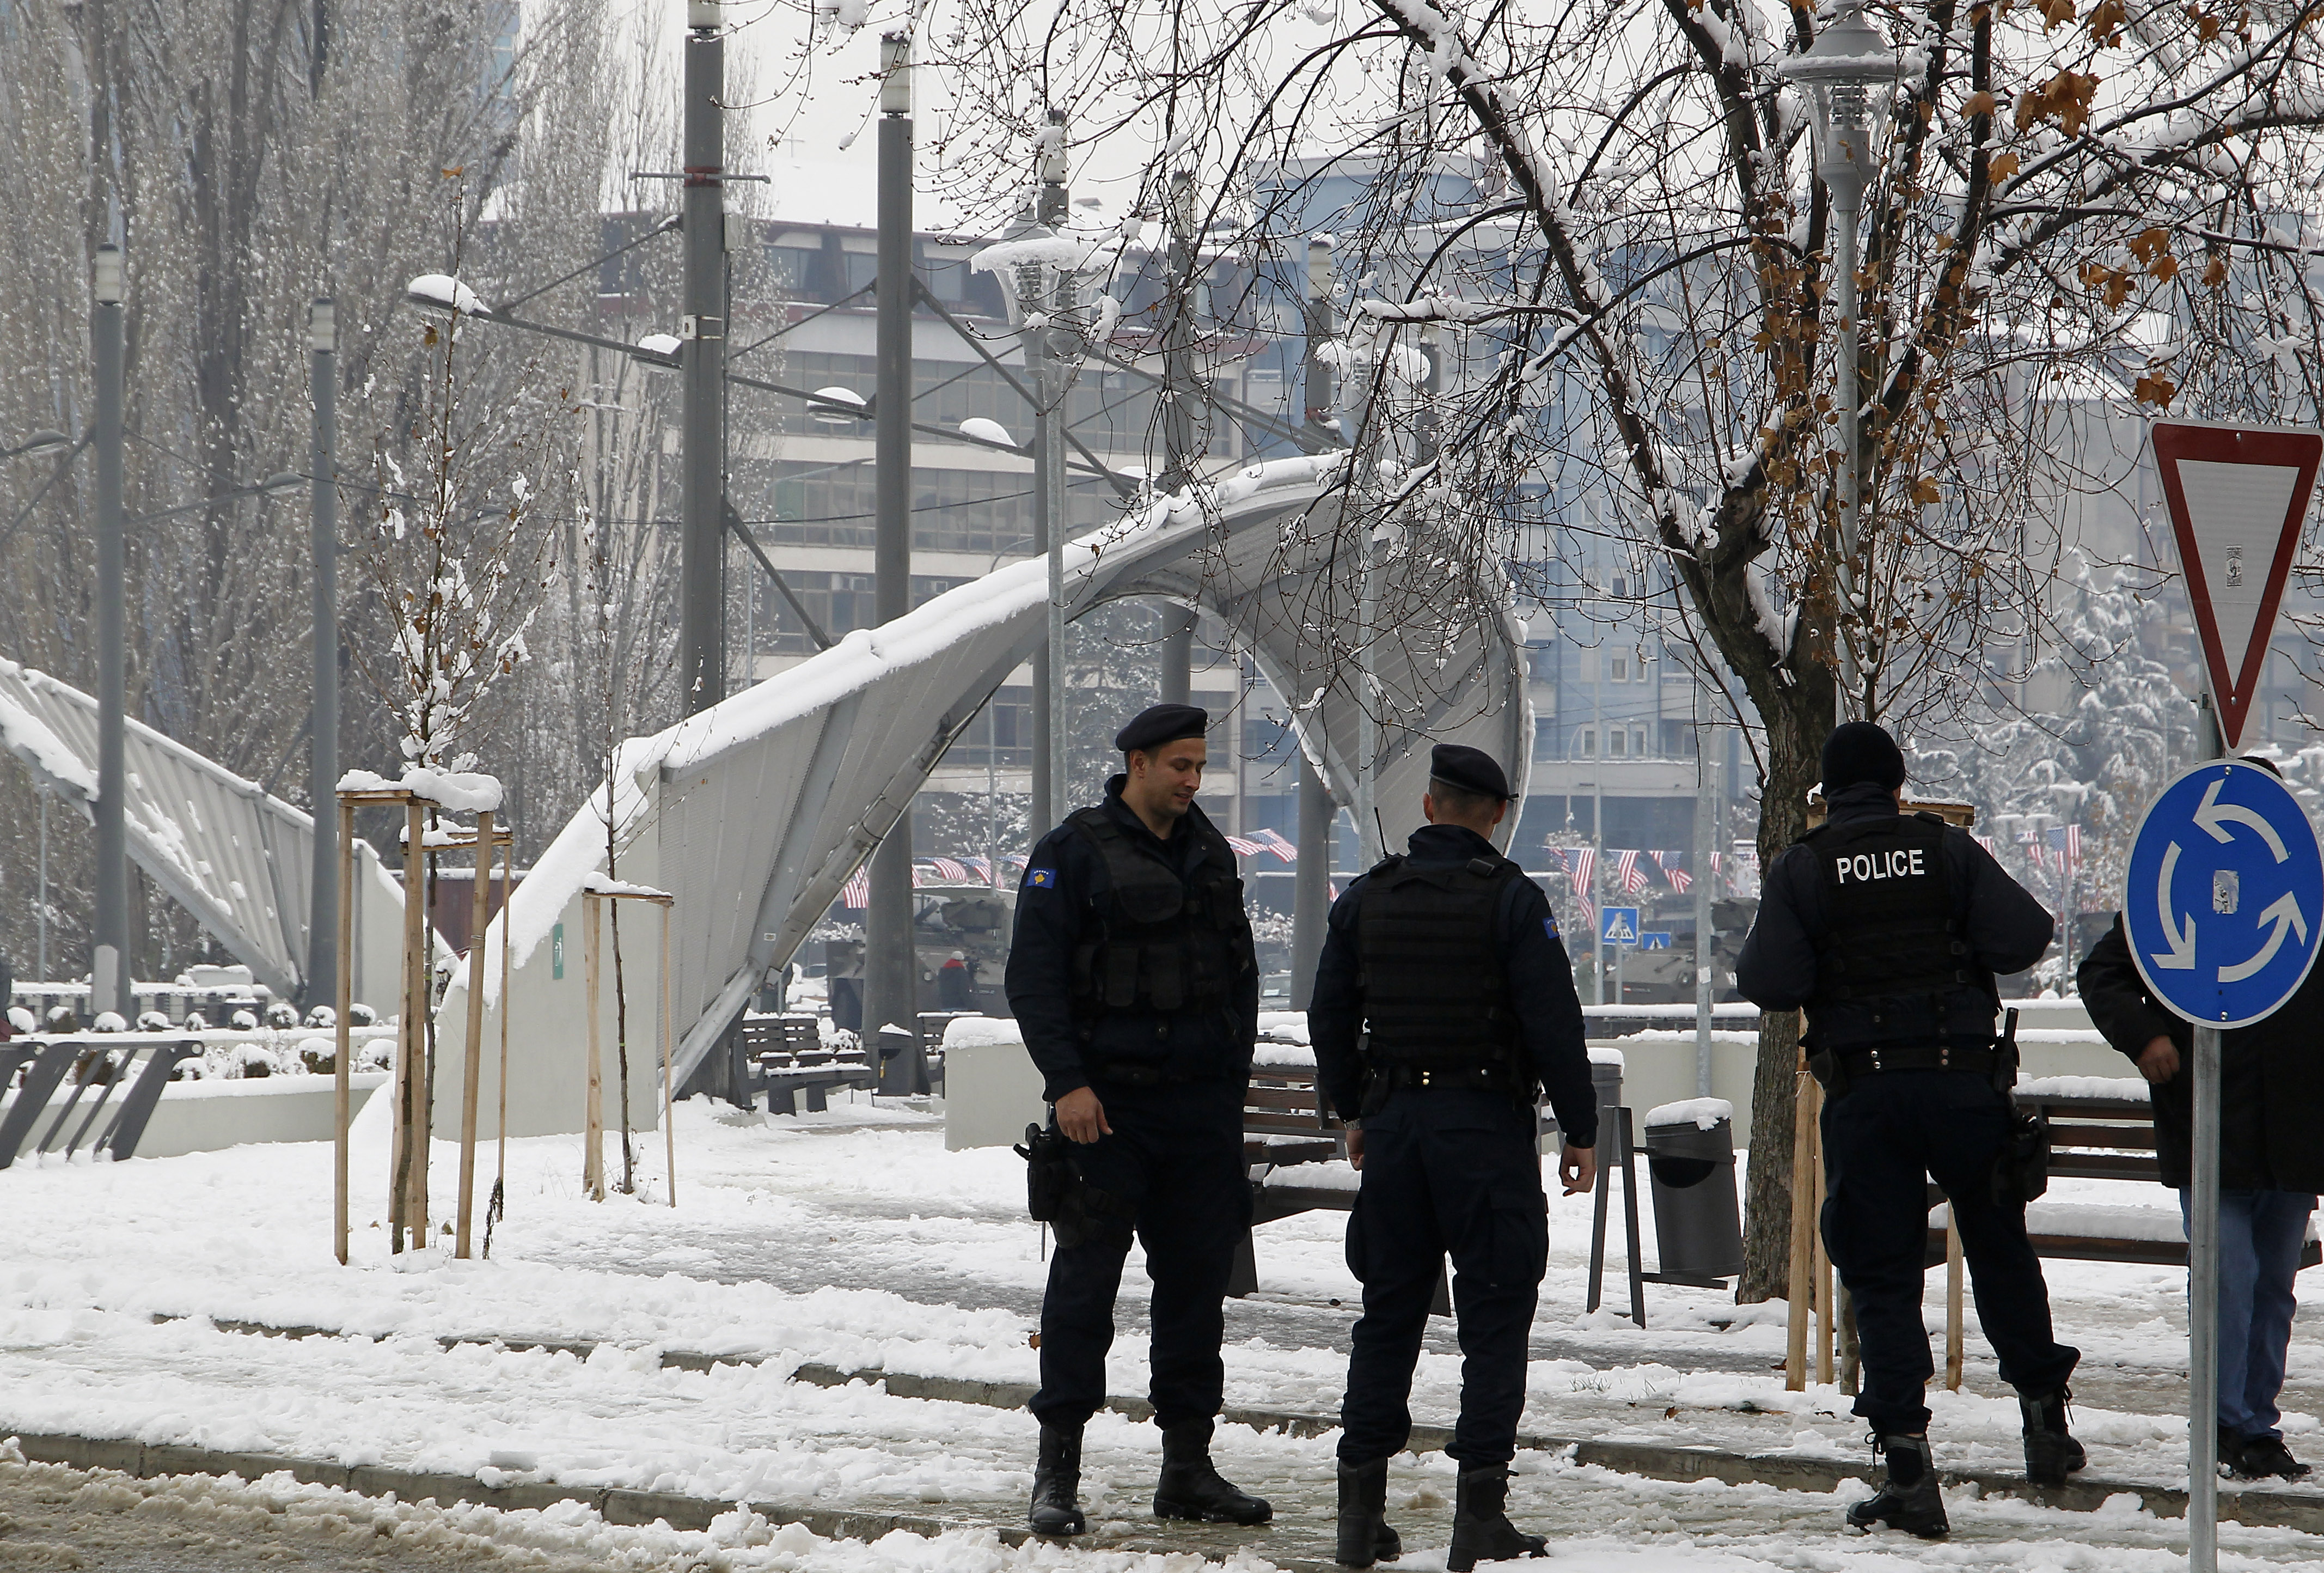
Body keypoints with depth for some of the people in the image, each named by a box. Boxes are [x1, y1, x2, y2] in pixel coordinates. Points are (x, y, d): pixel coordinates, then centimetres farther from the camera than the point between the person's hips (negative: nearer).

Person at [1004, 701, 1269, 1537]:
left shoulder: (1209, 853, 14)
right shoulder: (1074, 853, -5)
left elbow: (1240, 972, 21)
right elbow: (1033, 977, -9)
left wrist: (1233, 1077, 13)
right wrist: (1067, 1083, -16)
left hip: (1201, 1103, 6)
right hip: (1107, 1103, -6)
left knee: (1197, 1279, 7)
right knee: (1086, 1275, -5)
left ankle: (1188, 1467, 14)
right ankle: (1057, 1472, 1)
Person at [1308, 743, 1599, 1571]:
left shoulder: (1365, 899, 7)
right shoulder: (1511, 899, -8)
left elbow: (1329, 1017, 12)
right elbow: (1553, 1020, -12)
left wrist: (1354, 1112, 24)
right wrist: (1580, 1129, -4)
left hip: (1393, 1122, 5)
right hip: (1487, 1123, -5)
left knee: (1388, 1314, 11)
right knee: (1495, 1316, -1)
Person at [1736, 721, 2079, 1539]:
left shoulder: (1801, 868, -2)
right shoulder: (1949, 849, 1)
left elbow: (1770, 984, -11)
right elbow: (2024, 937, -9)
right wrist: (1956, 943, 11)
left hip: (1863, 1094, -1)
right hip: (1965, 1081, 1)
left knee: (1880, 1277, 2)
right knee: (2000, 1250, 18)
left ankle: (1907, 1463, -5)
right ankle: (2044, 1418, 24)